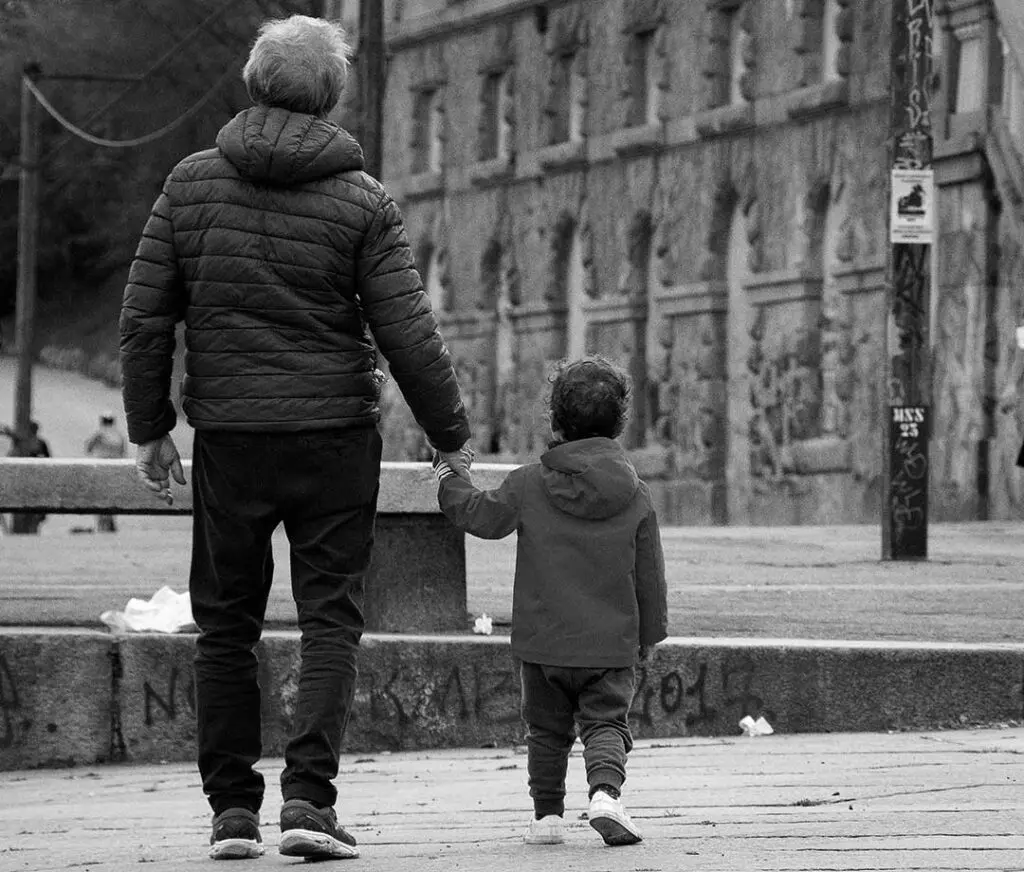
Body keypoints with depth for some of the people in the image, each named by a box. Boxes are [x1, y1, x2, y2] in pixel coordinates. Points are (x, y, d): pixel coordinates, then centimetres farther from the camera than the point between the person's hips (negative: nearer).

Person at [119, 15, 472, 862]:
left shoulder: (192, 184, 2)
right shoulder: (362, 202, -5)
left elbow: (144, 318, 2)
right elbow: (409, 335, -7)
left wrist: (149, 428, 12)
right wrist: (452, 435, 5)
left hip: (227, 438, 2)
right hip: (335, 435, -2)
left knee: (226, 625, 11)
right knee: (330, 617, 3)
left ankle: (232, 807, 10)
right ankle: (309, 798, -10)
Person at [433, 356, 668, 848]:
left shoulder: (528, 485, -7)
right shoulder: (636, 495, -1)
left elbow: (480, 516, 6)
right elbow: (650, 573, 4)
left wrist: (448, 481, 25)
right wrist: (650, 635, 15)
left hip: (544, 641, 0)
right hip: (612, 644, 0)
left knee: (547, 730, 14)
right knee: (605, 723, 2)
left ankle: (547, 813, 14)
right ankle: (605, 792, -23)